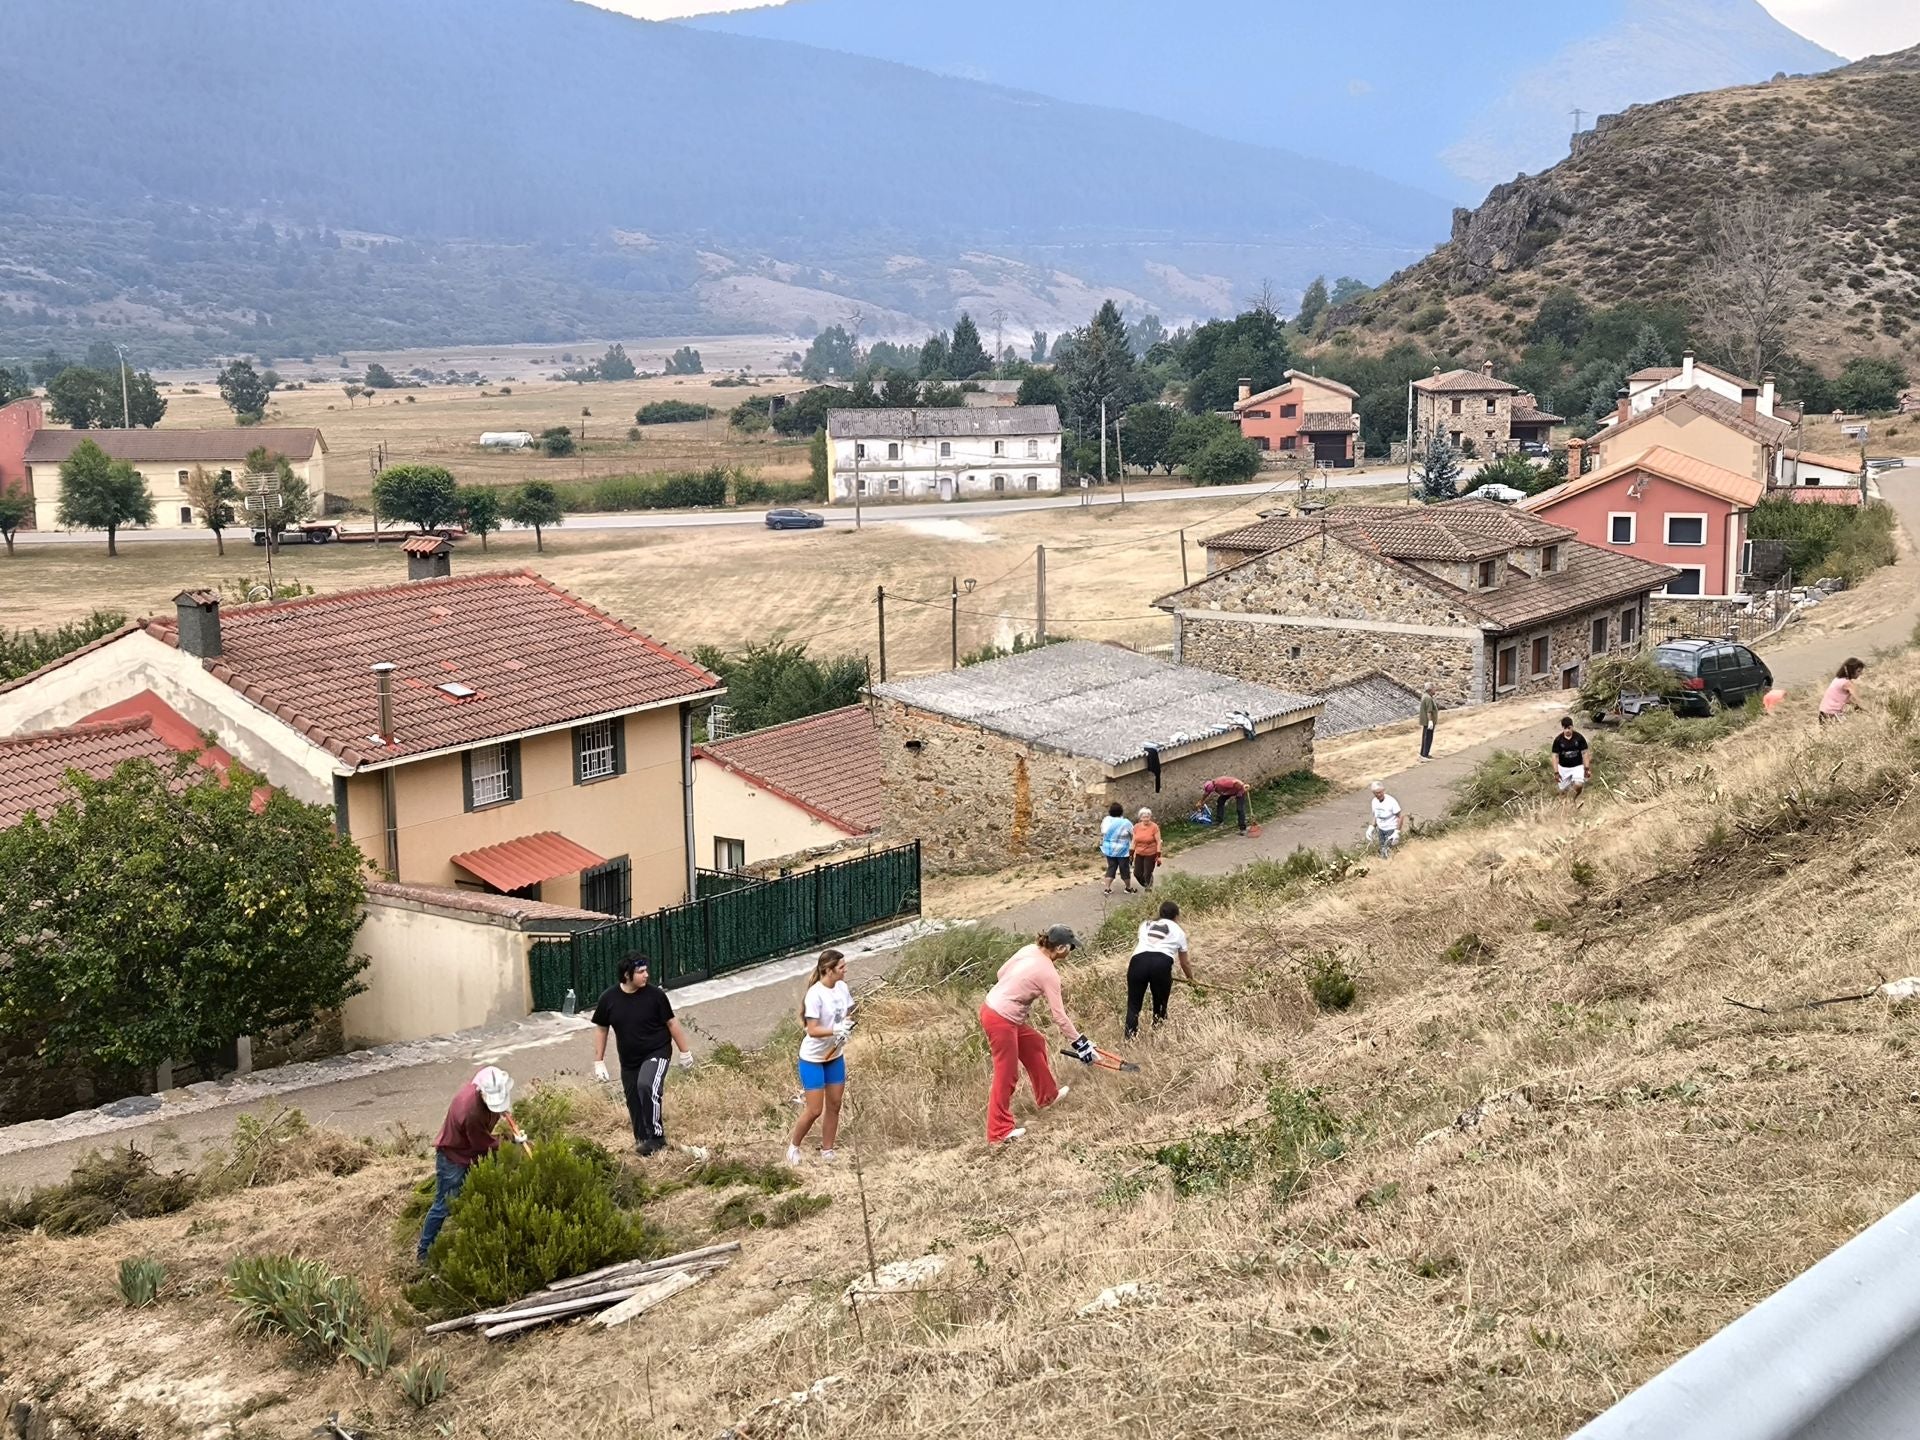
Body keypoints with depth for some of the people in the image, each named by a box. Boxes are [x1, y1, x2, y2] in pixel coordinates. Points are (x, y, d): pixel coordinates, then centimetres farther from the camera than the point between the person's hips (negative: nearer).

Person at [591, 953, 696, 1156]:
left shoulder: (655, 994, -12)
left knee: (646, 1086, -29)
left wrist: (685, 1051, 3)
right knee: (635, 1105, 8)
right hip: (629, 1061, 4)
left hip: (657, 1053, -4)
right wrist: (599, 1061, 5)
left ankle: (657, 1136, -19)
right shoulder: (609, 998, -7)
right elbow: (601, 1029, 5)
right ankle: (643, 1141, 26)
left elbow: (671, 1023, -2)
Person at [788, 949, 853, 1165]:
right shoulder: (815, 994, -24)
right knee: (814, 1110, 0)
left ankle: (827, 1152, 26)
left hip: (835, 1056, 7)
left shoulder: (842, 987, -3)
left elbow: (847, 1015, 9)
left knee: (834, 1106, 12)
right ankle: (793, 1146, 24)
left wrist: (847, 1027, -13)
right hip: (813, 1059, -7)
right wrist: (836, 1030, -37)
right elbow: (812, 1030, -24)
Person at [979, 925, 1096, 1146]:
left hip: (991, 1005, 9)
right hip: (1001, 1020, -9)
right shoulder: (1049, 973, -16)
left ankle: (1047, 1095, 42)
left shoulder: (1028, 950, 3)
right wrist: (1079, 1042, -3)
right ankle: (999, 1131, 10)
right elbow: (1059, 1016, -12)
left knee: (1035, 1043, 25)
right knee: (1006, 1075, 1)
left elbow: (1000, 974, 12)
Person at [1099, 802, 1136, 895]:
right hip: (1122, 850, -4)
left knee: (1111, 868, 13)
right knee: (1124, 869, 10)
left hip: (1109, 849, 4)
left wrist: (1102, 845, 16)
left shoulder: (1106, 821, -5)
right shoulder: (1126, 823, -17)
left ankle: (1107, 888, 6)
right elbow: (1133, 836, -7)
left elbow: (1102, 833, 4)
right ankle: (1128, 888, 25)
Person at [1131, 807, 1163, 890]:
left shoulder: (1154, 827, -15)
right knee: (1137, 873, 7)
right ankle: (1146, 885, 34)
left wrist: (1158, 856, -13)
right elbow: (1134, 841, 7)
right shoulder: (1136, 827, -3)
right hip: (1139, 854, 4)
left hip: (1151, 854, -4)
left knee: (1147, 874, -3)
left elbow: (1158, 842, -11)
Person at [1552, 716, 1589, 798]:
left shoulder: (1579, 737, -11)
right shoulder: (1558, 740, -10)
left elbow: (1584, 753, -5)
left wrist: (1586, 768, -7)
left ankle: (1575, 799, 9)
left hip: (1577, 766, -1)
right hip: (1563, 768, 1)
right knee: (1563, 792, 4)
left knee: (1578, 786, -24)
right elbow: (1555, 756, -6)